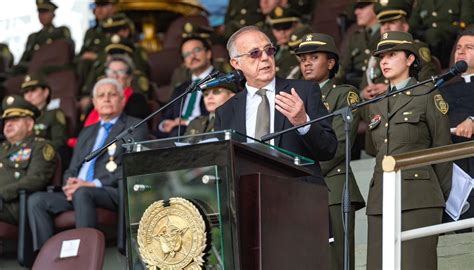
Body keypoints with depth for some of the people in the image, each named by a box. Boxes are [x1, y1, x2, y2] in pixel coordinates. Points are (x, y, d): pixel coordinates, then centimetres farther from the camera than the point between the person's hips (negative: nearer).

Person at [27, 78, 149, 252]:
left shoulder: (135, 127, 9)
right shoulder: (87, 133, 30)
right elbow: (72, 170, 26)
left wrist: (94, 184, -15)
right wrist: (70, 184, -1)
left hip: (114, 192, -6)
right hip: (77, 193, 6)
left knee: (82, 193, -37)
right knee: (36, 200, -16)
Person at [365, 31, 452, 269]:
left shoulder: (428, 96, 2)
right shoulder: (376, 105, 20)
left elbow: (442, 150, 3)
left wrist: (442, 197, 5)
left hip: (417, 198, -6)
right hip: (380, 199, 6)